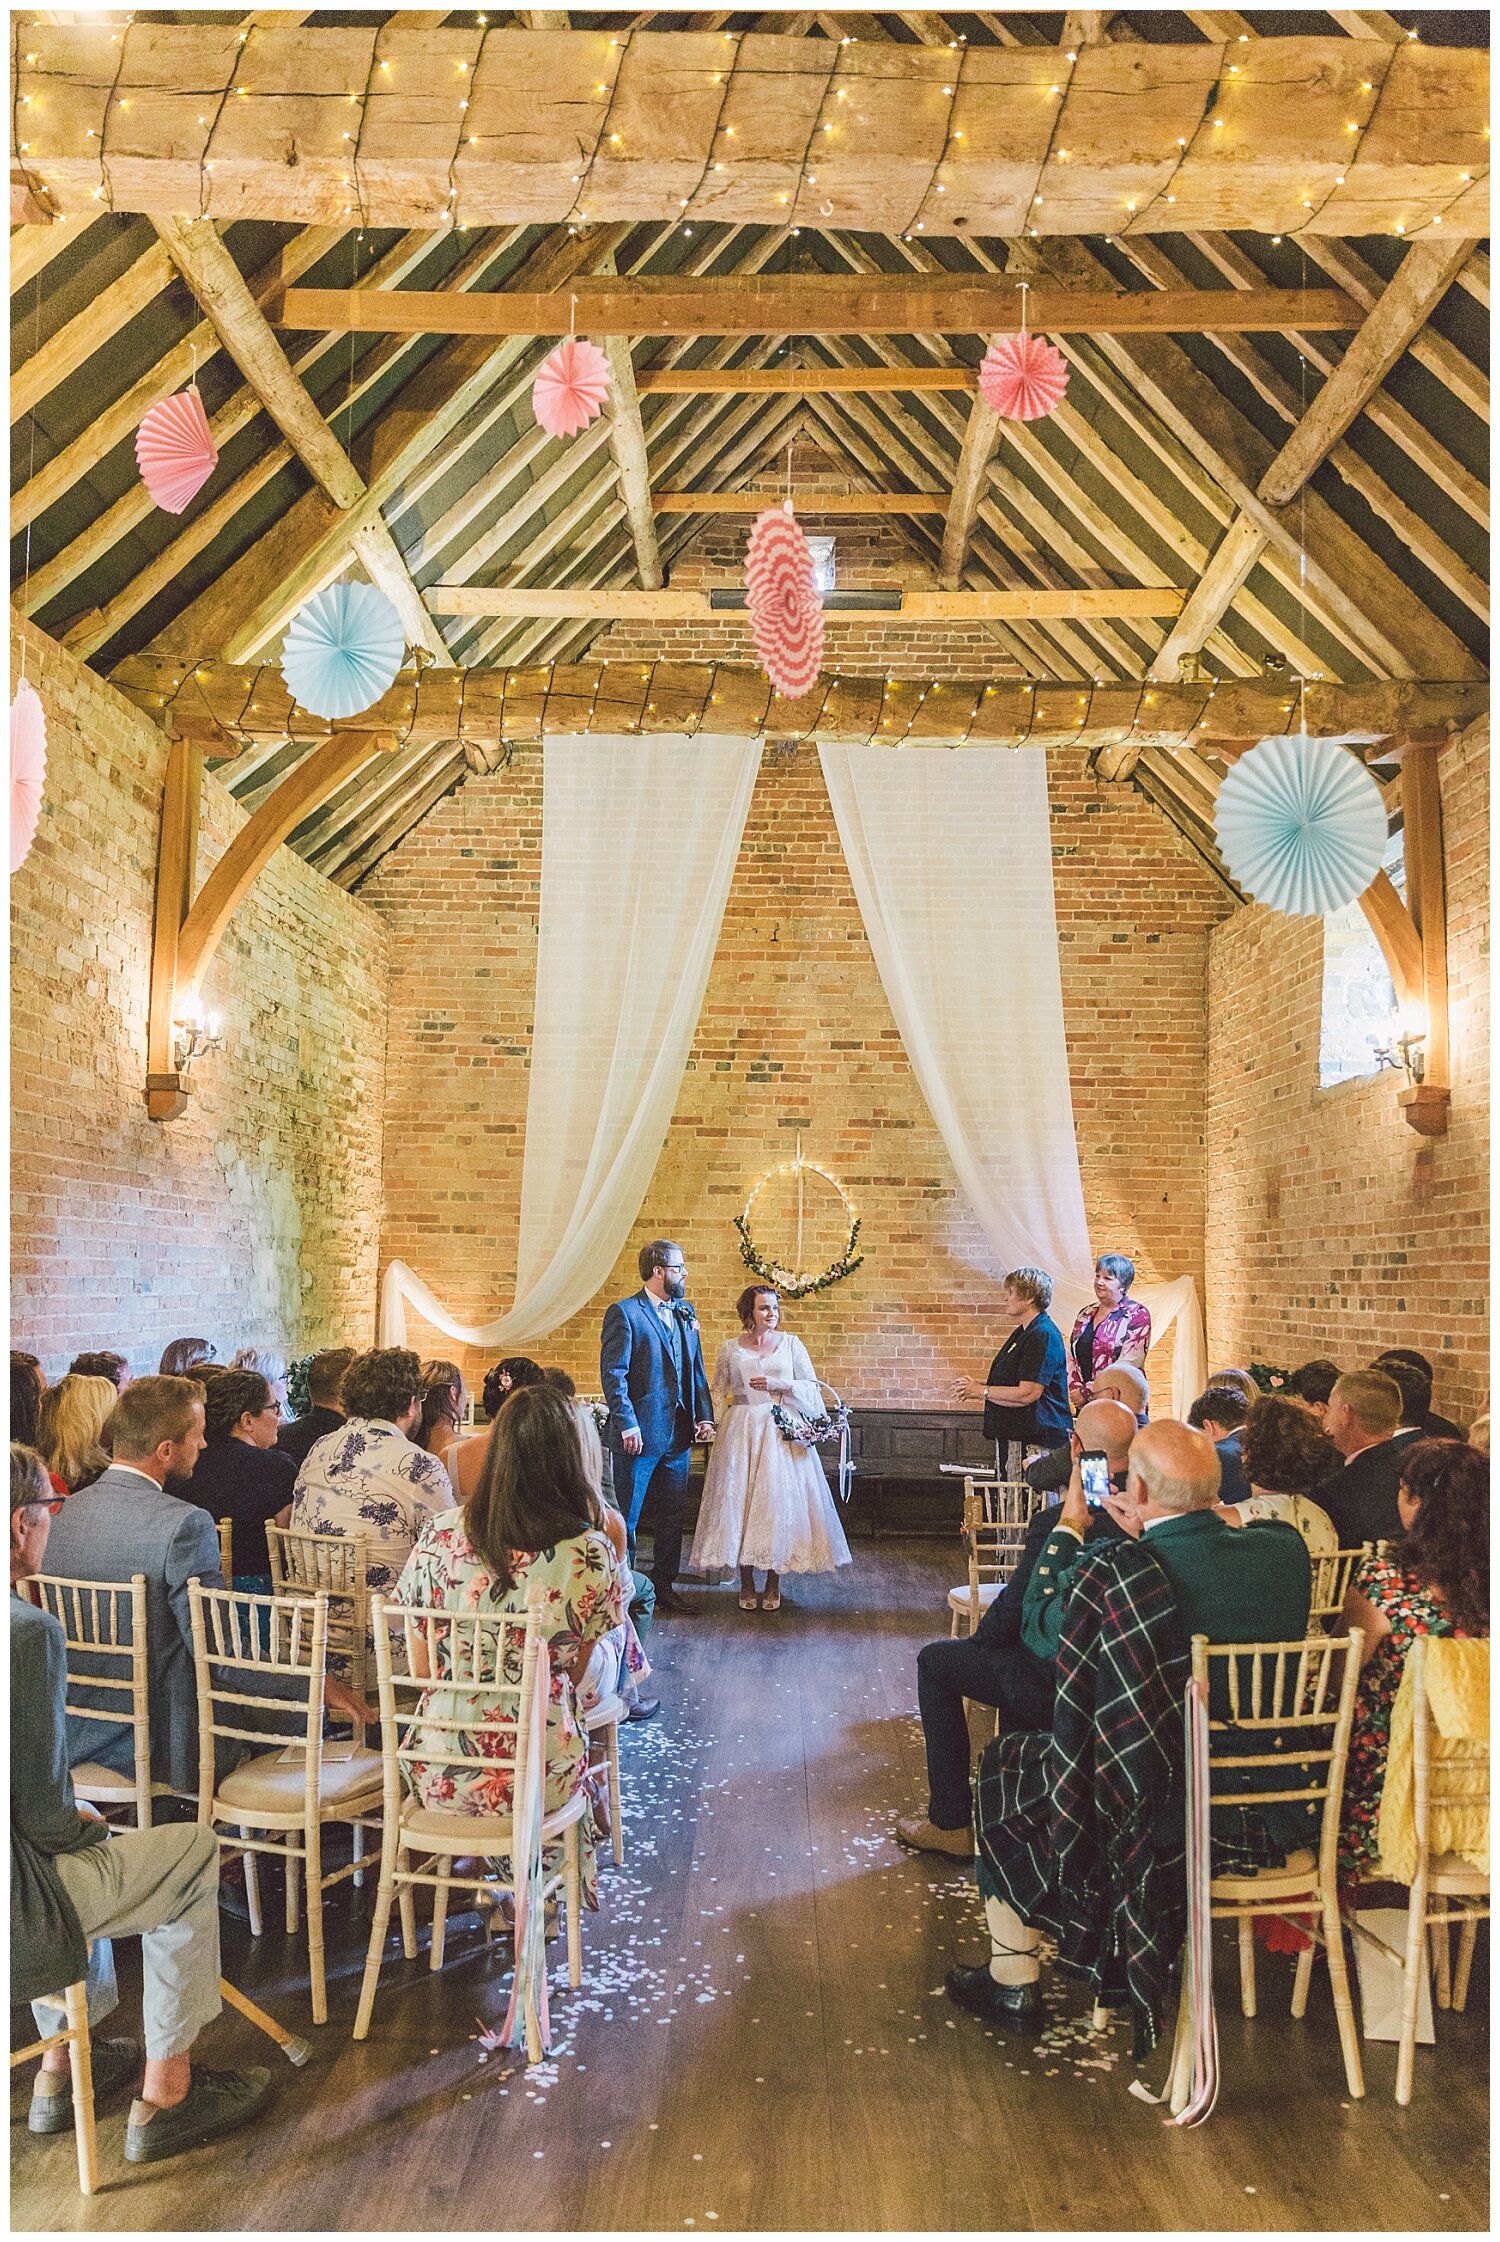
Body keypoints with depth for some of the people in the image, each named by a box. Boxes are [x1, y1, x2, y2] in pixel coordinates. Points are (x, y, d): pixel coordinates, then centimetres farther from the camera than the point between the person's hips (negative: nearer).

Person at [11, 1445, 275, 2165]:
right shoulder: (28, 1630, -23)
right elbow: (44, 1818, -17)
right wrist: (85, 1824, 5)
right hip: (9, 1911, -8)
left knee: (81, 1839, 34)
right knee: (193, 1851, 12)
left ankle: (62, 2067, 41)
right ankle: (164, 2097, 23)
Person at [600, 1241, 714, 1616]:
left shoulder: (685, 1312, 12)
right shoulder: (623, 1312, -10)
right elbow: (613, 1374, -14)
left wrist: (704, 1415, 6)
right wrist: (627, 1425, -19)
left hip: (678, 1433, 7)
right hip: (639, 1434, -7)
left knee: (672, 1516, 14)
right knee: (625, 1517, 4)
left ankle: (664, 1586, 25)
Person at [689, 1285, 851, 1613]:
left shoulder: (790, 1344, 5)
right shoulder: (730, 1349, 7)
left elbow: (812, 1387, 4)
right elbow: (718, 1393, 15)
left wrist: (779, 1385, -10)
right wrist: (725, 1423, 0)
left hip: (783, 1431, -1)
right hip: (741, 1432, 1)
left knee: (779, 1500, -3)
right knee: (739, 1498, -2)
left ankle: (774, 1583, 8)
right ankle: (746, 1583, 9)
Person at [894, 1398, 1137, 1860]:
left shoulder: (1057, 1522, -25)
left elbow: (1013, 1608, -13)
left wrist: (977, 1638, 3)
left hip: (1056, 1687, -7)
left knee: (935, 1661, 14)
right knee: (1017, 1644, 34)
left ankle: (951, 1823, 18)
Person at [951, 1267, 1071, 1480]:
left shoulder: (1043, 1335, -14)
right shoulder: (1022, 1333, 19)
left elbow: (1027, 1394, -21)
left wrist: (981, 1390, -11)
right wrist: (971, 1388, 7)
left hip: (1035, 1440, -10)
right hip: (1012, 1434, 10)